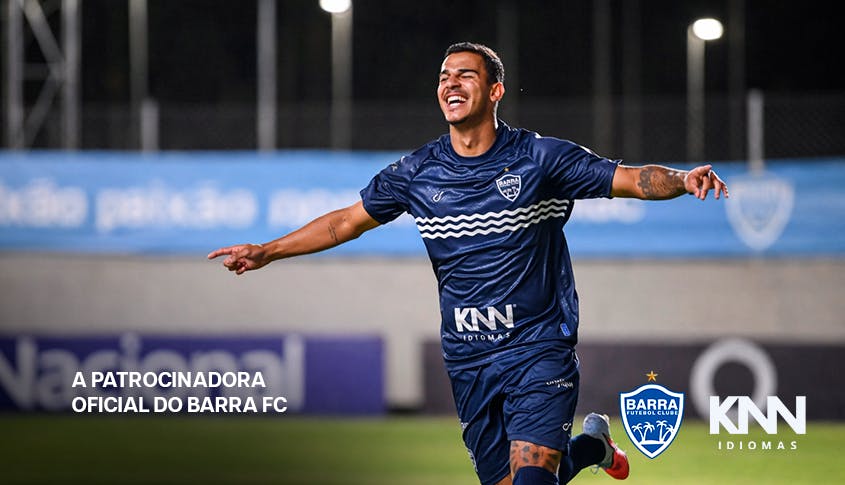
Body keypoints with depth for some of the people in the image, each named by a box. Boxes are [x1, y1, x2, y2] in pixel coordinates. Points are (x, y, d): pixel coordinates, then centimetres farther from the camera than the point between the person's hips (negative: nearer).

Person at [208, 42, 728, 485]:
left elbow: (631, 178, -7)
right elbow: (347, 221, 15)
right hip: (469, 363, 4)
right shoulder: (417, 172, 4)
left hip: (540, 350, -4)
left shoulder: (540, 157, -5)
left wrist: (681, 179, -28)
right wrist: (268, 252, 9)